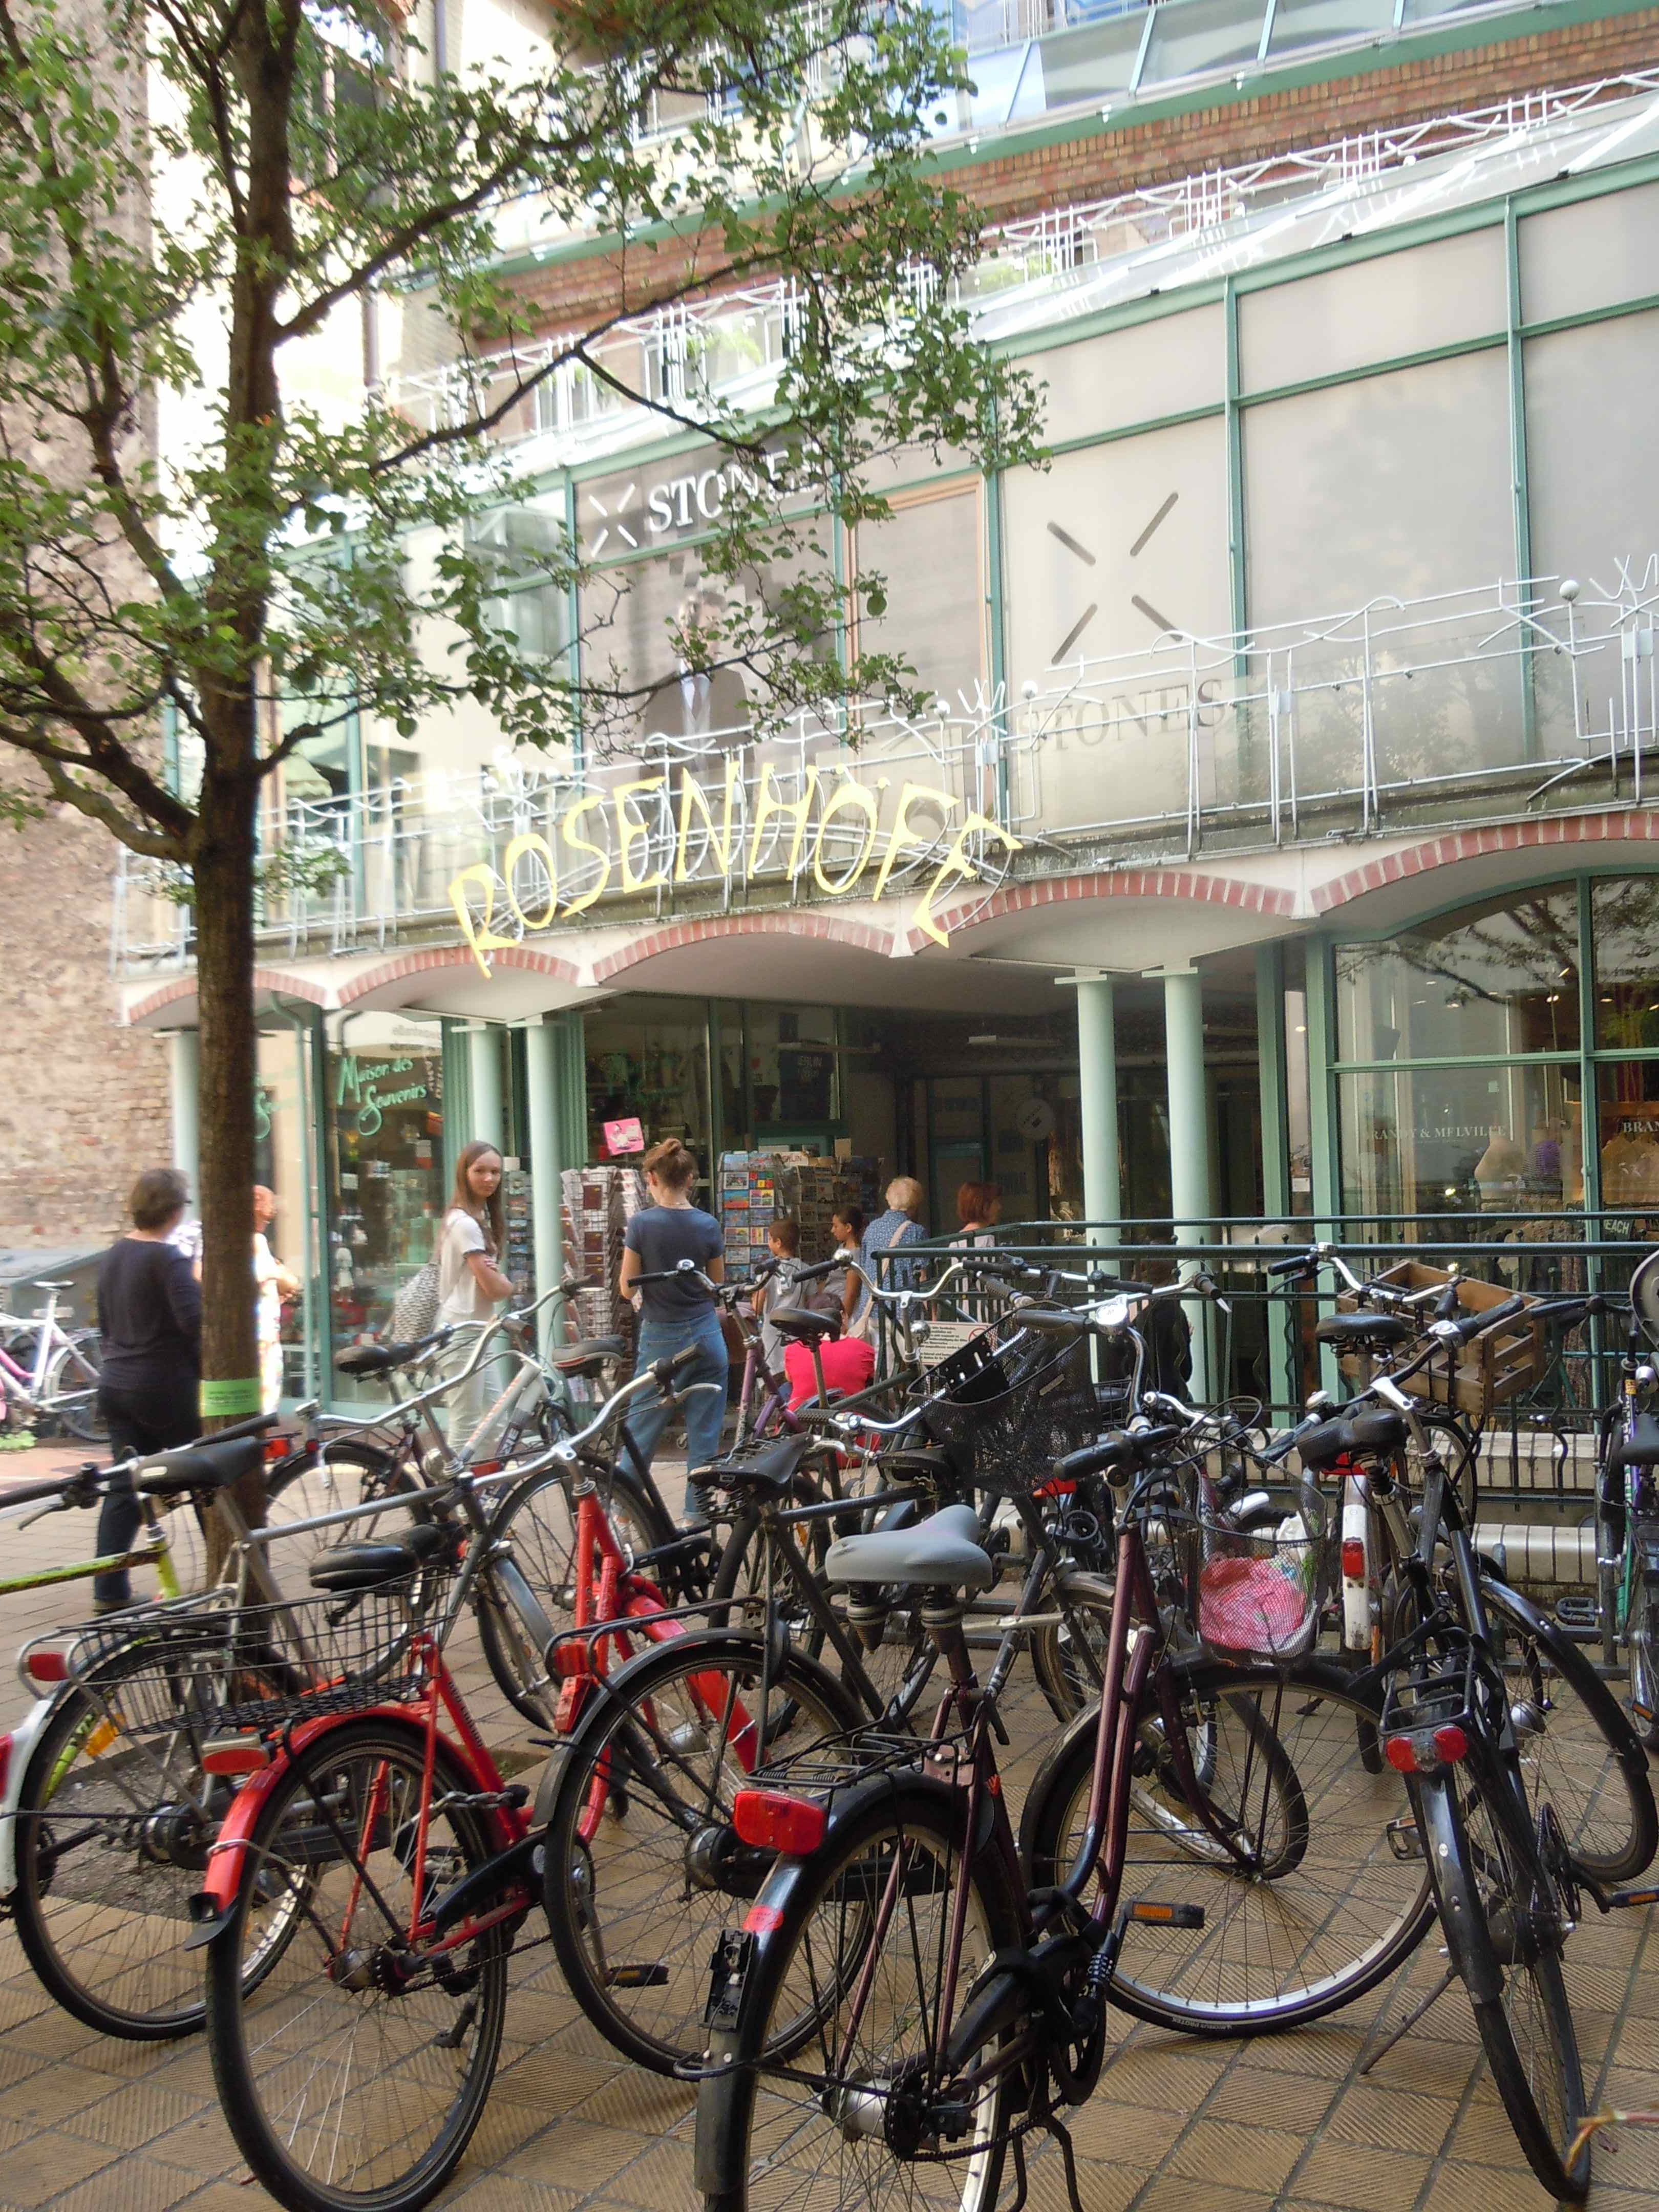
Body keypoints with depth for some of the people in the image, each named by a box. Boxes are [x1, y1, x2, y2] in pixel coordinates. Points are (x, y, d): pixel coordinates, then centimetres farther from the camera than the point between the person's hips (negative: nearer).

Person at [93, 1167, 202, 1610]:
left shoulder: (112, 1257, 10)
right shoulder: (167, 1259, -16)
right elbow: (195, 1322, -26)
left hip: (117, 1386, 8)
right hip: (166, 1388, -8)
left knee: (123, 1487, 10)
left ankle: (109, 1590, 8)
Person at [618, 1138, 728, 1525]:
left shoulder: (642, 1224, -11)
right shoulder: (708, 1225, -2)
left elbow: (627, 1288, -6)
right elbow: (718, 1288, 7)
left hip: (661, 1338, -2)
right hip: (707, 1337, 2)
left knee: (641, 1432, 9)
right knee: (705, 1435, 7)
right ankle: (698, 1518, 11)